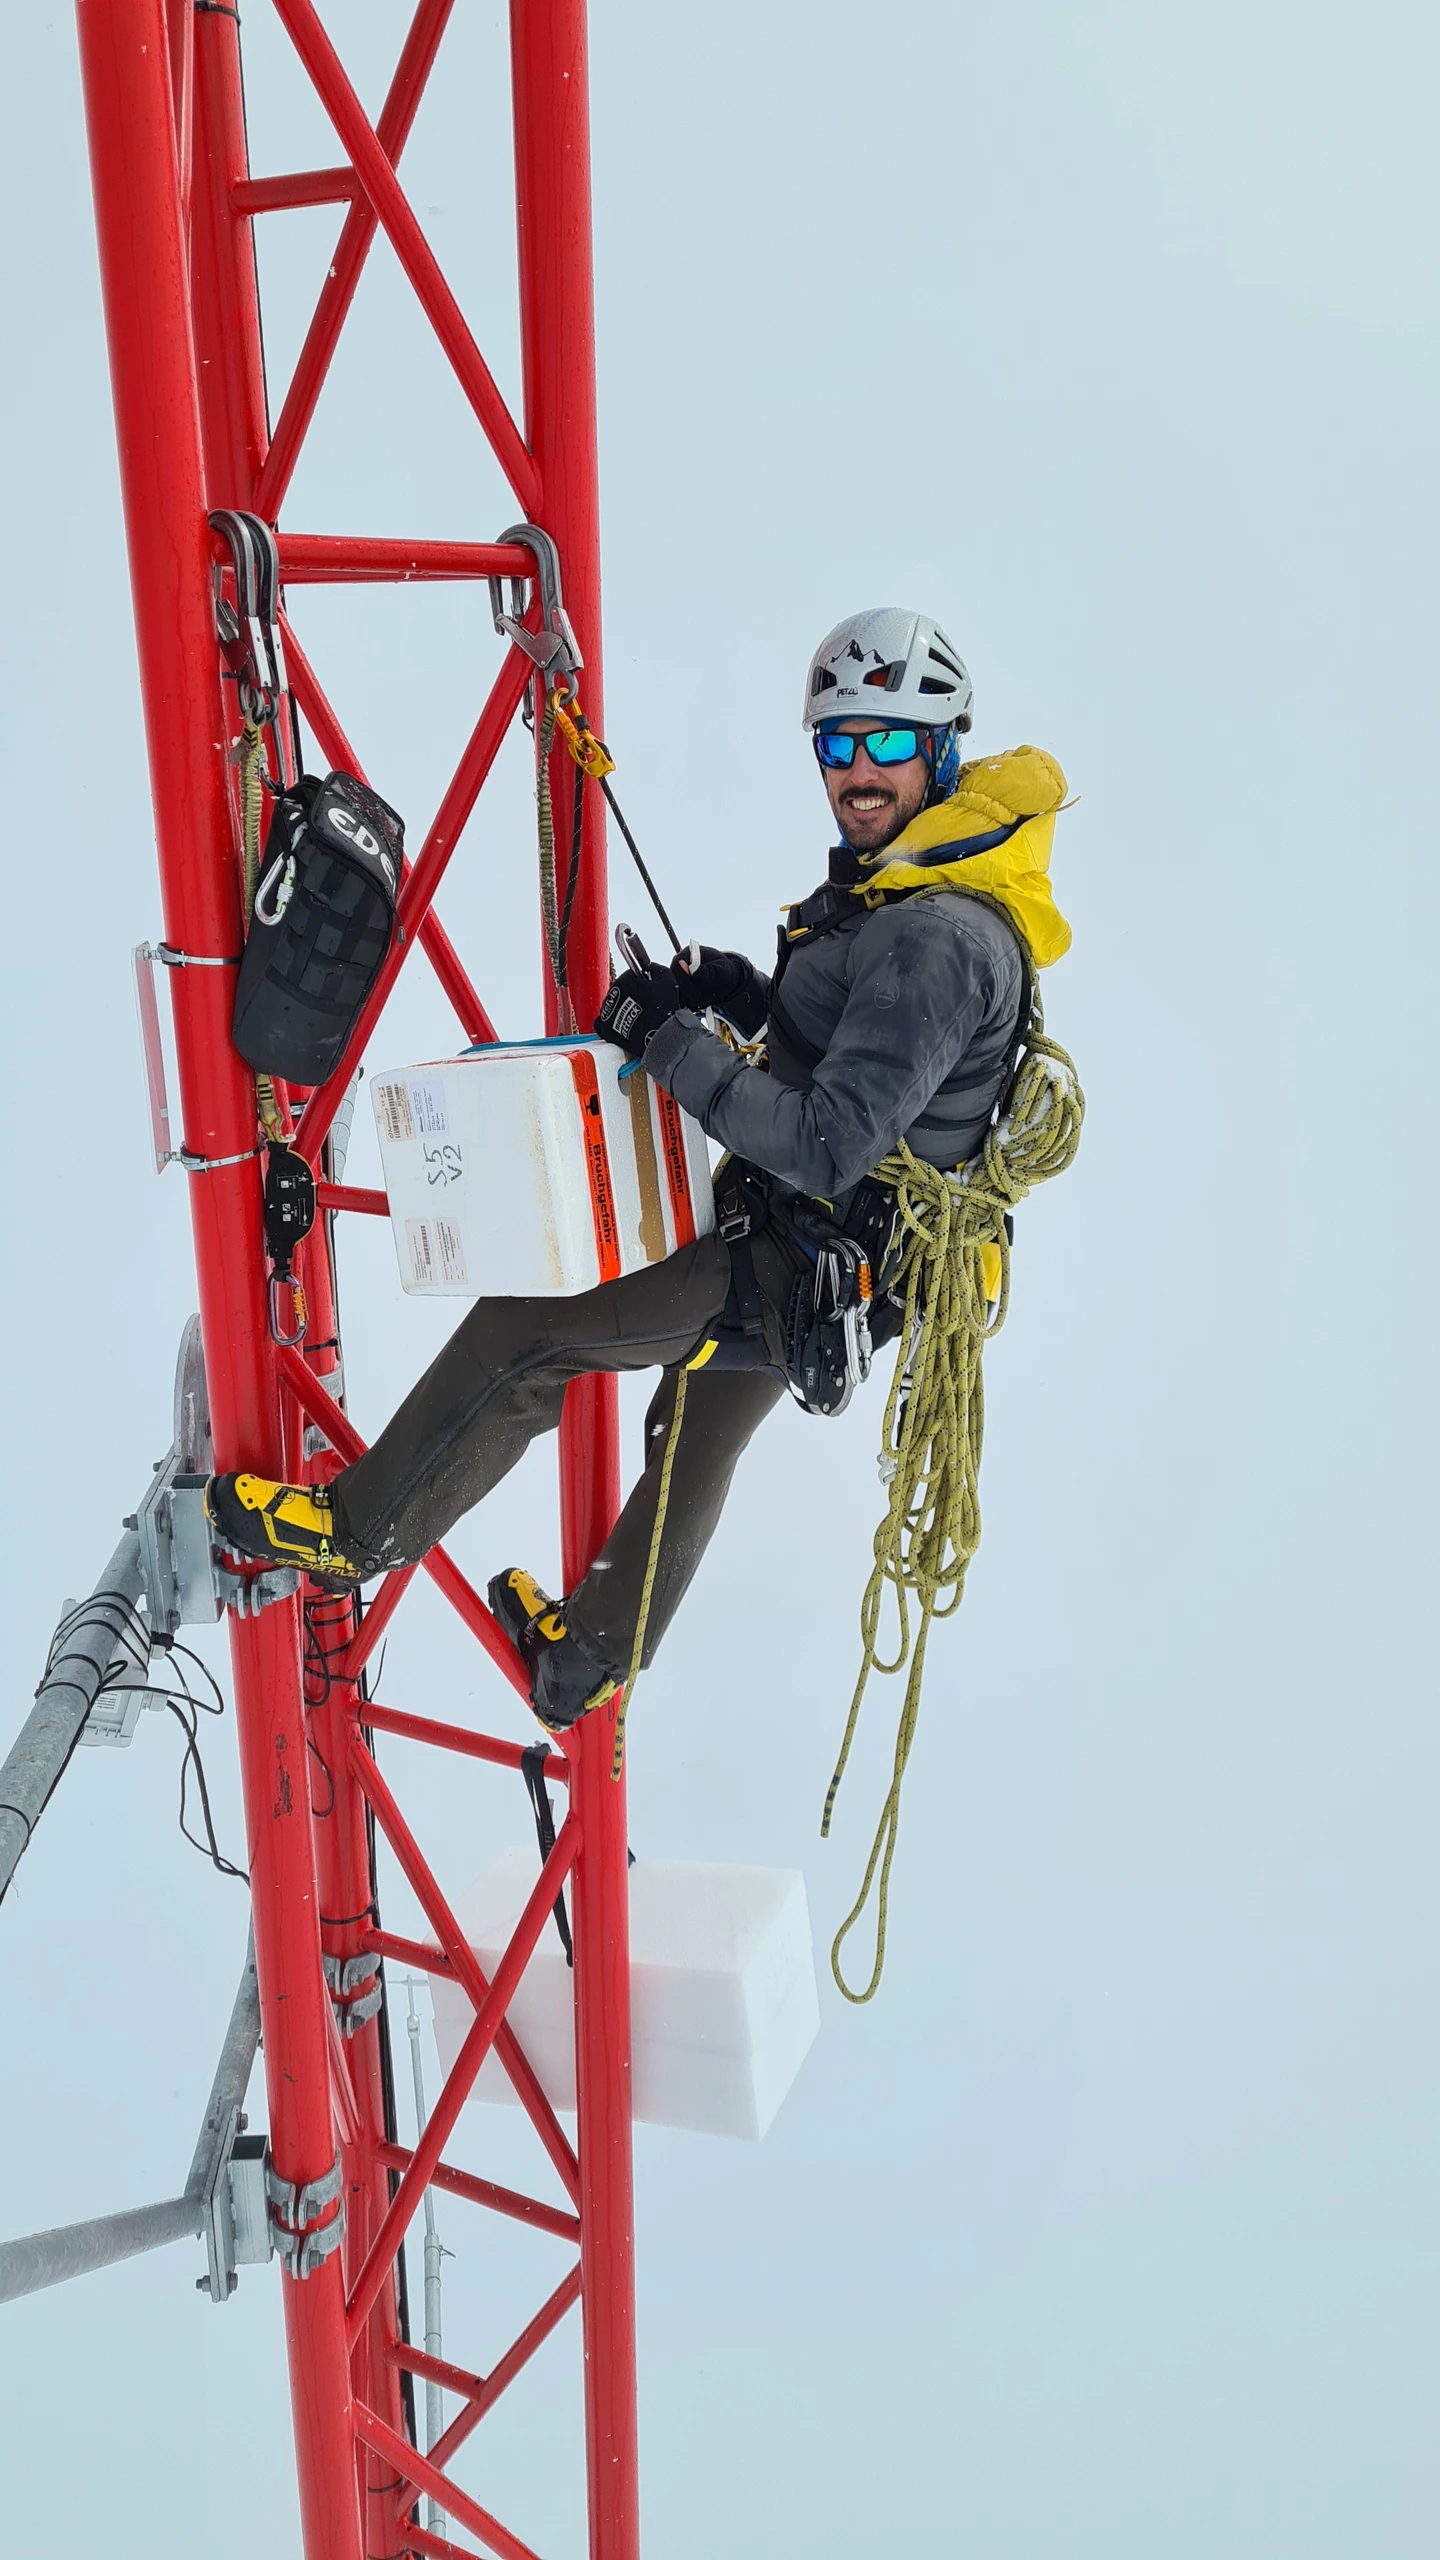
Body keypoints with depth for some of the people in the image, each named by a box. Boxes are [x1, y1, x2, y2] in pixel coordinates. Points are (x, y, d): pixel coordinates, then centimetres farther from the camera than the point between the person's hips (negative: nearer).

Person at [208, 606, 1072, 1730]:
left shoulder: (940, 941, -27)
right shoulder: (892, 881, 6)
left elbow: (830, 1143, -34)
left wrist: (672, 1042, -26)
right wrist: (730, 988, 1)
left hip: (801, 1275, -11)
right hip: (798, 1244, 11)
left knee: (524, 1326, -5)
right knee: (698, 1441, 25)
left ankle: (360, 1527, 15)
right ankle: (587, 1659, 47)